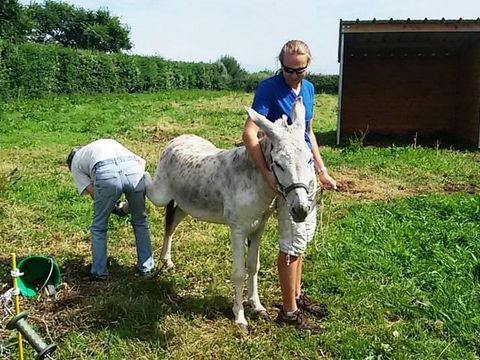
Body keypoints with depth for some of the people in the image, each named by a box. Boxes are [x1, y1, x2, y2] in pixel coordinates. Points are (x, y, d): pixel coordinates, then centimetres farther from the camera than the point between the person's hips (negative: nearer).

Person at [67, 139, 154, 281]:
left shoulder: (75, 162, 33)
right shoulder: (109, 142, 44)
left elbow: (92, 191, 18)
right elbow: (141, 161, 31)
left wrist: (115, 209, 28)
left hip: (106, 174, -3)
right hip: (134, 170, 3)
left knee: (99, 227, 20)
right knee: (140, 221, 24)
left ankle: (99, 272, 28)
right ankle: (145, 267, 32)